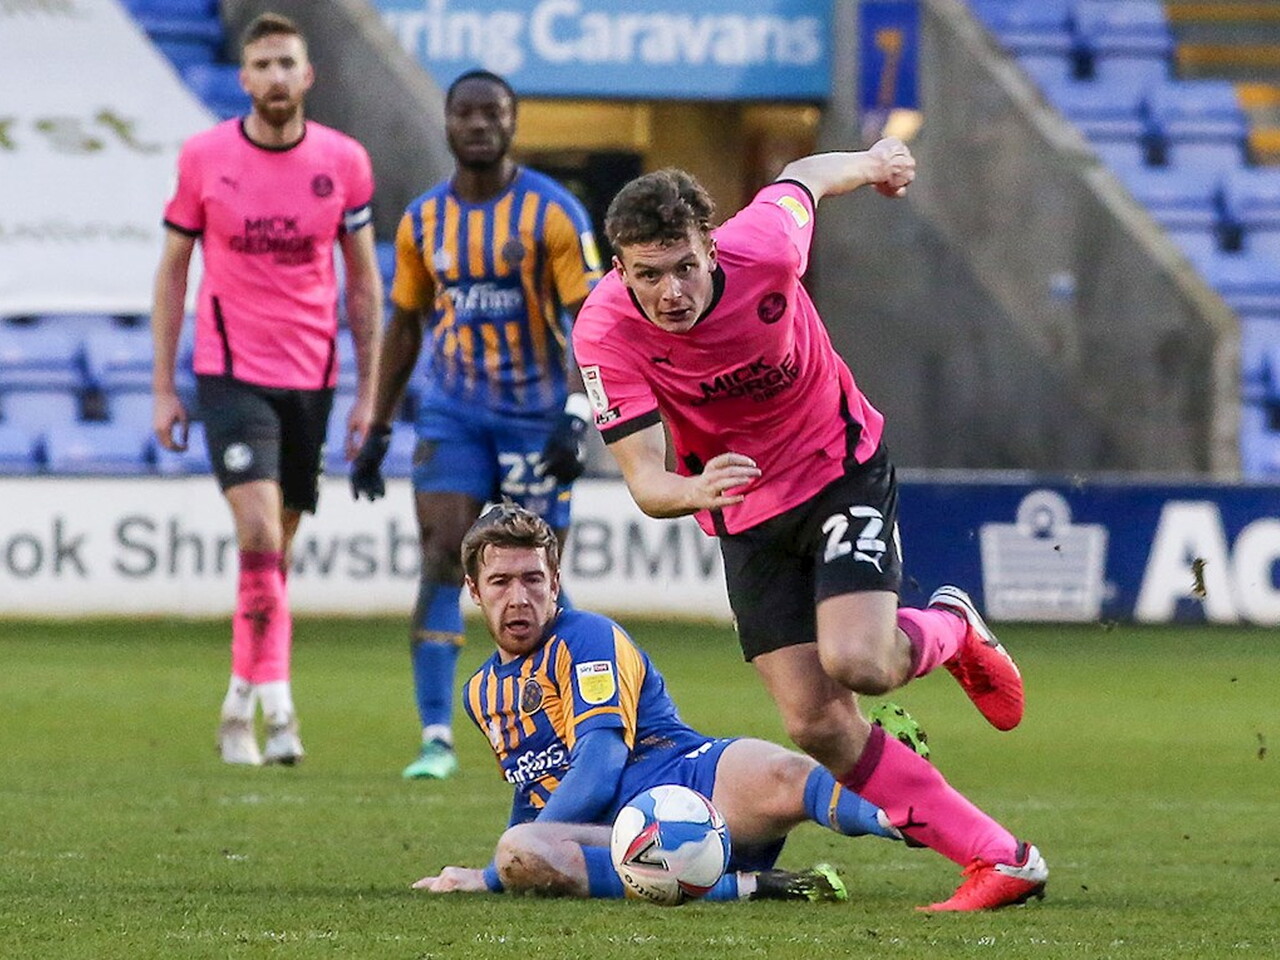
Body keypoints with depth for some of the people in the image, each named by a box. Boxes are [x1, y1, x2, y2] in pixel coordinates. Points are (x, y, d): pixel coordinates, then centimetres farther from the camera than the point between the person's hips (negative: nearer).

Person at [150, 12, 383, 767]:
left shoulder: (344, 162, 0)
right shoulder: (204, 159, -3)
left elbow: (364, 280, 8)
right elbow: (172, 271, 5)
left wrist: (369, 391, 4)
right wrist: (163, 387, 2)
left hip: (311, 377, 2)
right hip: (231, 372, -2)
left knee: (278, 550, 8)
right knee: (259, 535, -18)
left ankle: (242, 704, 21)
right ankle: (275, 699, -17)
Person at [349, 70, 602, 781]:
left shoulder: (552, 212, -7)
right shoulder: (423, 221, 6)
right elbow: (405, 328, 15)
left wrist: (576, 417, -21)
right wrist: (376, 432, 13)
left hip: (536, 413, -2)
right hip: (452, 411, 2)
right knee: (441, 557, -13)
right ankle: (436, 739, -15)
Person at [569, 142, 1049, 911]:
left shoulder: (763, 251, -27)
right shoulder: (606, 334, -25)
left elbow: (803, 180, -3)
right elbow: (644, 480, -26)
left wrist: (874, 161, 19)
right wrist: (695, 490, -50)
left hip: (842, 469, -2)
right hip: (749, 516, 2)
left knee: (857, 661, -25)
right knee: (818, 725, -7)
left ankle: (952, 632, 13)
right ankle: (1000, 861, 1)